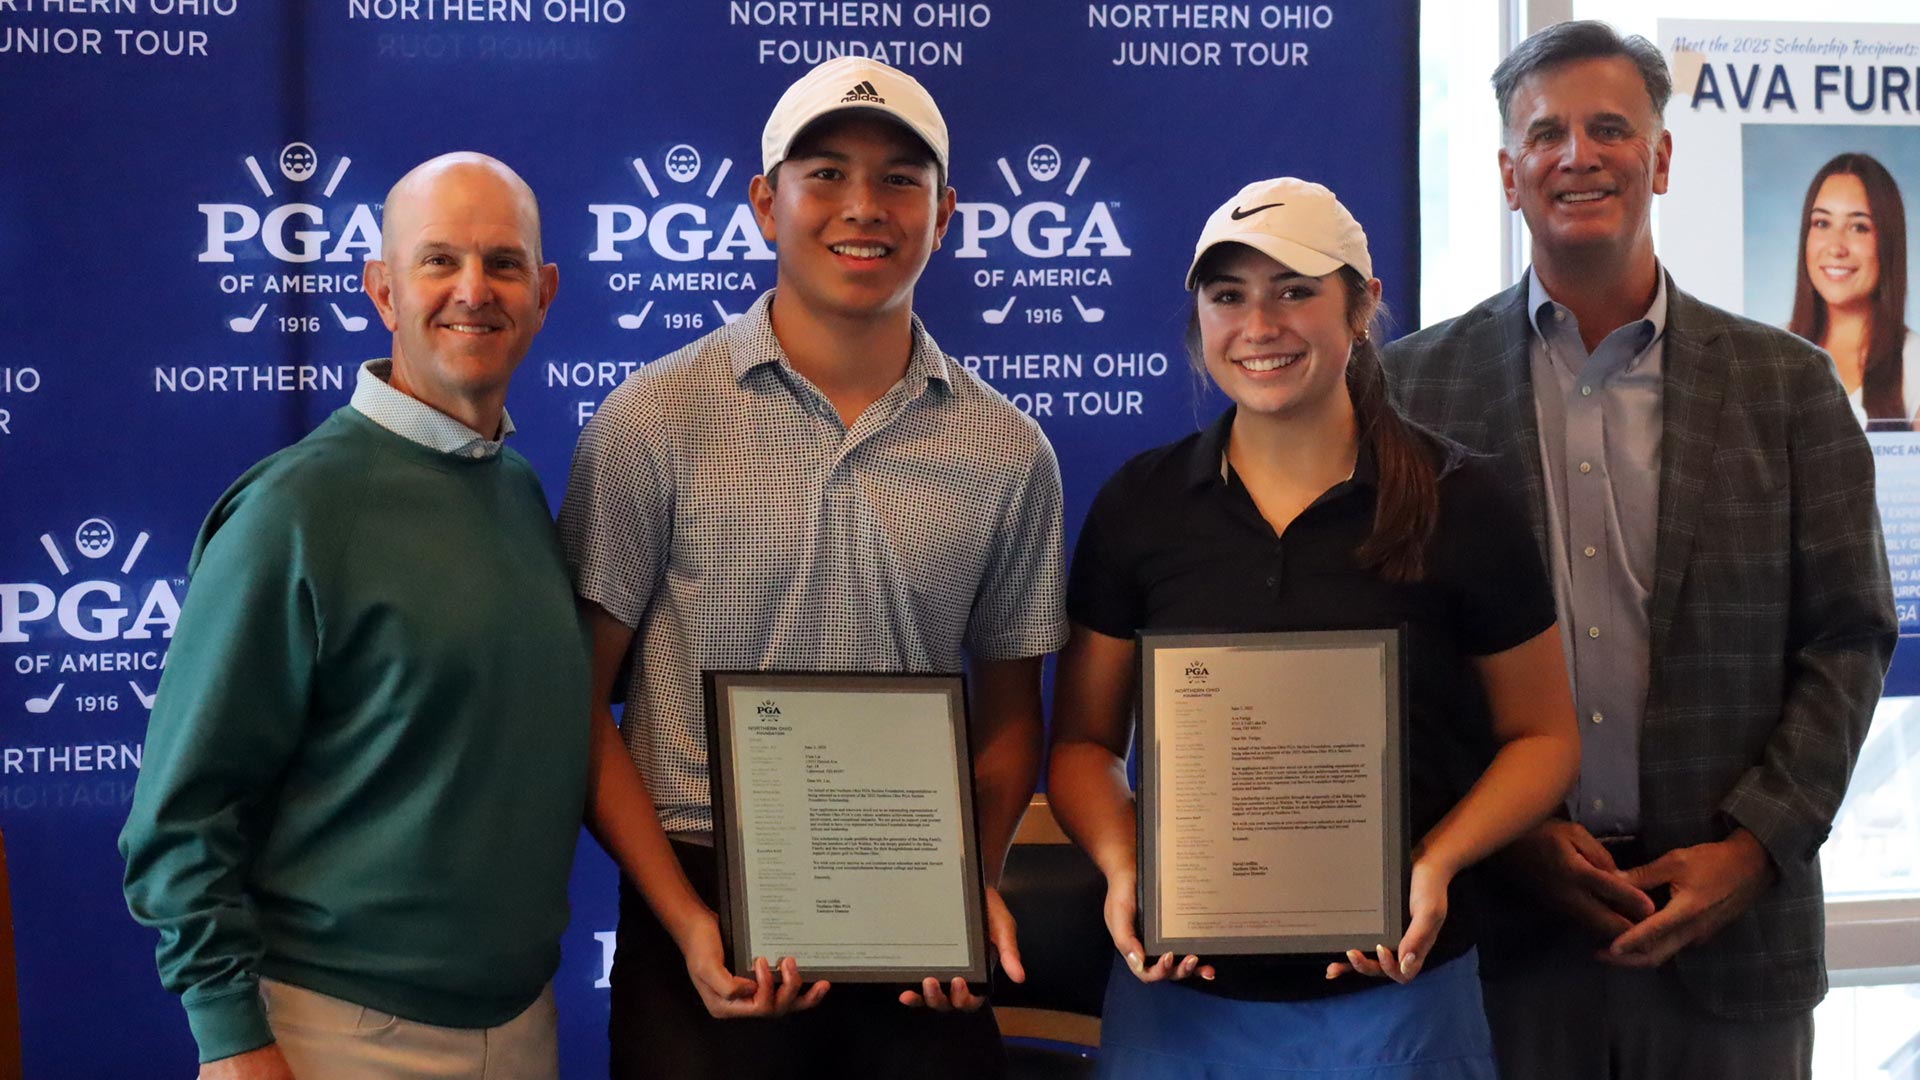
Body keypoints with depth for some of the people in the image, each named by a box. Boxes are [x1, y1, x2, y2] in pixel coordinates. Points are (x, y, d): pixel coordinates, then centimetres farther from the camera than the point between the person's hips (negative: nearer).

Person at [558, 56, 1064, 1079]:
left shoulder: (1009, 450, 4)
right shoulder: (655, 417, -4)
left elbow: (1008, 715, 12)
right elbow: (580, 703, -2)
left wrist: (974, 882, -5)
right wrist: (689, 924, -10)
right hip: (708, 905, -2)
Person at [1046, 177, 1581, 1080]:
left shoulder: (1455, 505, -3)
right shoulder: (1139, 505, 2)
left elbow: (1543, 737, 4)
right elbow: (1084, 741, 7)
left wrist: (1438, 863, -13)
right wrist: (1122, 868, -12)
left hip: (1394, 992, -1)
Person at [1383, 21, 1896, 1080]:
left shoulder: (1786, 381, 4)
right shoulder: (1418, 381, 2)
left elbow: (1849, 638, 3)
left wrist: (1753, 846, -8)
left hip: (1728, 910, 1)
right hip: (1497, 909, 0)